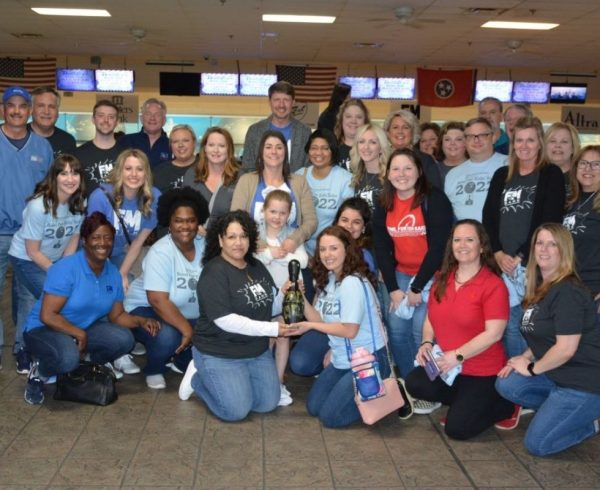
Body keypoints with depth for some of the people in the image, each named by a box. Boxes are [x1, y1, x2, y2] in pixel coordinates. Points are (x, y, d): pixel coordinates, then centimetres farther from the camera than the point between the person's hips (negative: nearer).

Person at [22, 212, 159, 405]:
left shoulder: (113, 273, -3)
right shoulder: (66, 269, -23)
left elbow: (116, 316, 3)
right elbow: (47, 316, -23)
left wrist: (141, 321, -15)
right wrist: (79, 334, -24)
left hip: (83, 329, 6)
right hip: (43, 329, -6)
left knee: (124, 339, -17)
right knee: (68, 357, -37)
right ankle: (39, 373, -2)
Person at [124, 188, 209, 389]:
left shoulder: (204, 246, -7)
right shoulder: (160, 253, -24)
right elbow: (158, 301, -31)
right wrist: (186, 330, -33)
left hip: (188, 315, 6)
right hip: (146, 309, -6)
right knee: (167, 336, -35)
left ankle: (183, 363, 16)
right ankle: (154, 370, 0)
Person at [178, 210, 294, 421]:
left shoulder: (257, 267, 5)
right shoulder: (214, 272, -18)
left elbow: (269, 307, 8)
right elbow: (225, 320, -25)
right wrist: (271, 329, -25)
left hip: (258, 352, 7)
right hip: (219, 354, -7)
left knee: (268, 404, 7)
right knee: (236, 411, -9)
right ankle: (198, 378, 15)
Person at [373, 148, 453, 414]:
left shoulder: (434, 200, -14)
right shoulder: (384, 206, 4)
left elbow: (438, 247, -17)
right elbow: (382, 249, 4)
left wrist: (417, 288, -15)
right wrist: (393, 289, -5)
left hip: (432, 276, -5)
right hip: (401, 275, 5)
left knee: (422, 331, -12)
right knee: (397, 329, -1)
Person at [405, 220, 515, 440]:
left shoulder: (494, 285, -14)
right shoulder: (442, 279, 6)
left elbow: (494, 333, -20)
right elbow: (430, 318, 14)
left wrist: (458, 356, -24)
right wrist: (427, 343, -6)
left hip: (482, 373, -6)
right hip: (446, 367, 6)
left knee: (457, 429, -10)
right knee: (414, 384, -20)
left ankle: (505, 404, 15)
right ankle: (464, 401, 6)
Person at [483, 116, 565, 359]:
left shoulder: (552, 175, 2)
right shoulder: (502, 175, 15)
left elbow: (549, 222, -6)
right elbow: (488, 218, 9)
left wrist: (521, 257, -11)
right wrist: (498, 253, -5)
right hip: (502, 264, 4)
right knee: (507, 325, 6)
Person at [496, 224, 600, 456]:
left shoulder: (568, 291, -21)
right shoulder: (541, 287, 8)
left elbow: (565, 349, -23)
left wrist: (531, 368, -9)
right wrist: (526, 356, 1)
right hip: (557, 373, 9)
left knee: (537, 444, -8)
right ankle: (561, 409, 9)